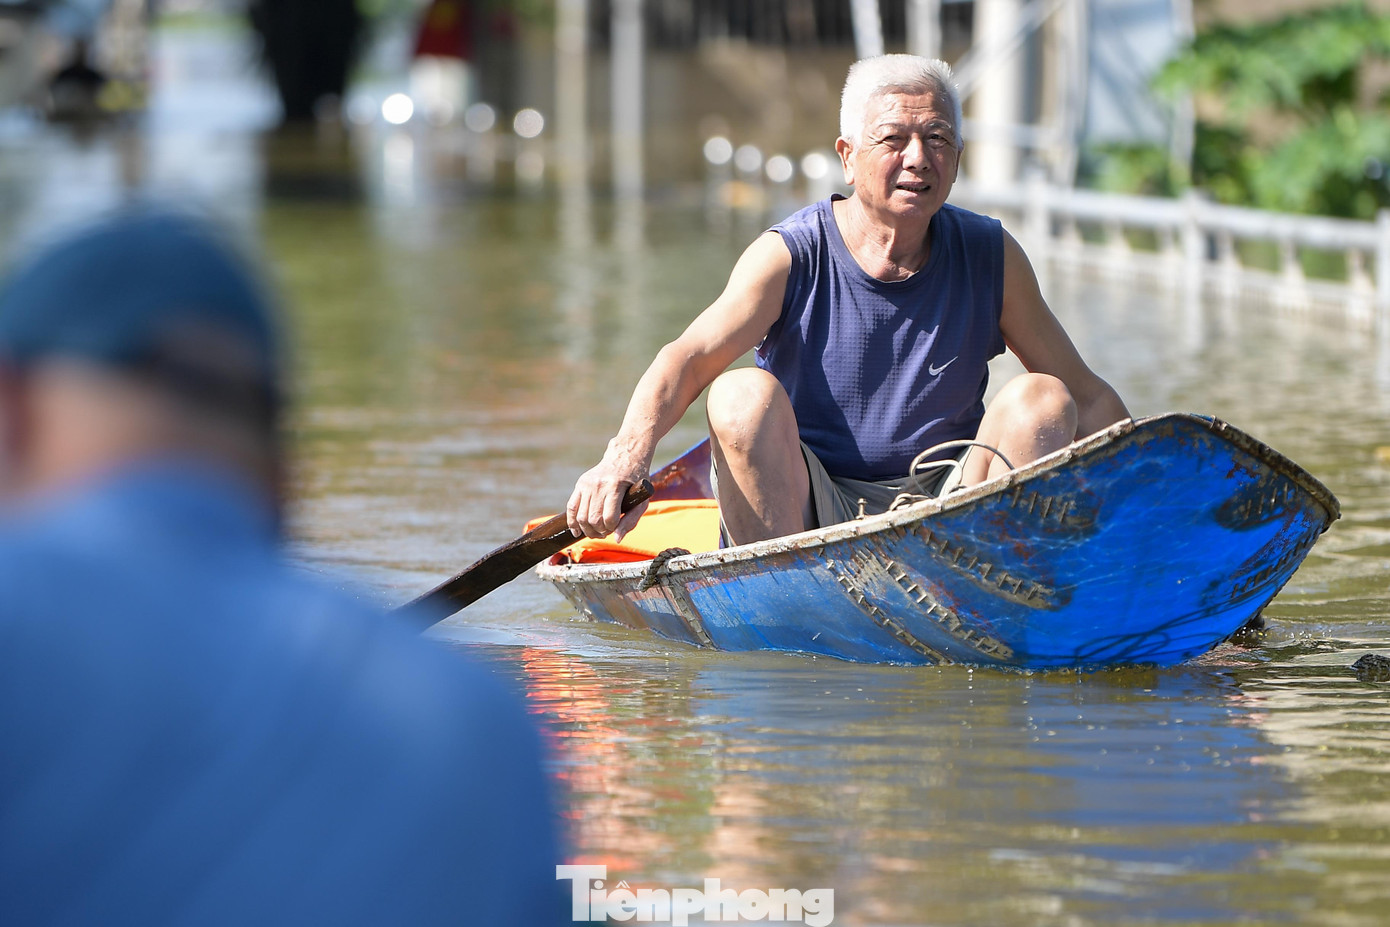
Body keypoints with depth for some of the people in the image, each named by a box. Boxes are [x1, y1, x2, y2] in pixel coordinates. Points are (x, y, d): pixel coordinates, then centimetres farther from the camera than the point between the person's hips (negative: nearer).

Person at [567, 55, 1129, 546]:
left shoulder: (990, 258, 2)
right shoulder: (789, 257, -8)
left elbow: (1086, 397, 7)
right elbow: (691, 358, -24)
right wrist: (627, 455, -43)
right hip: (807, 511, -2)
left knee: (1043, 399, -18)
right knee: (745, 393, -27)